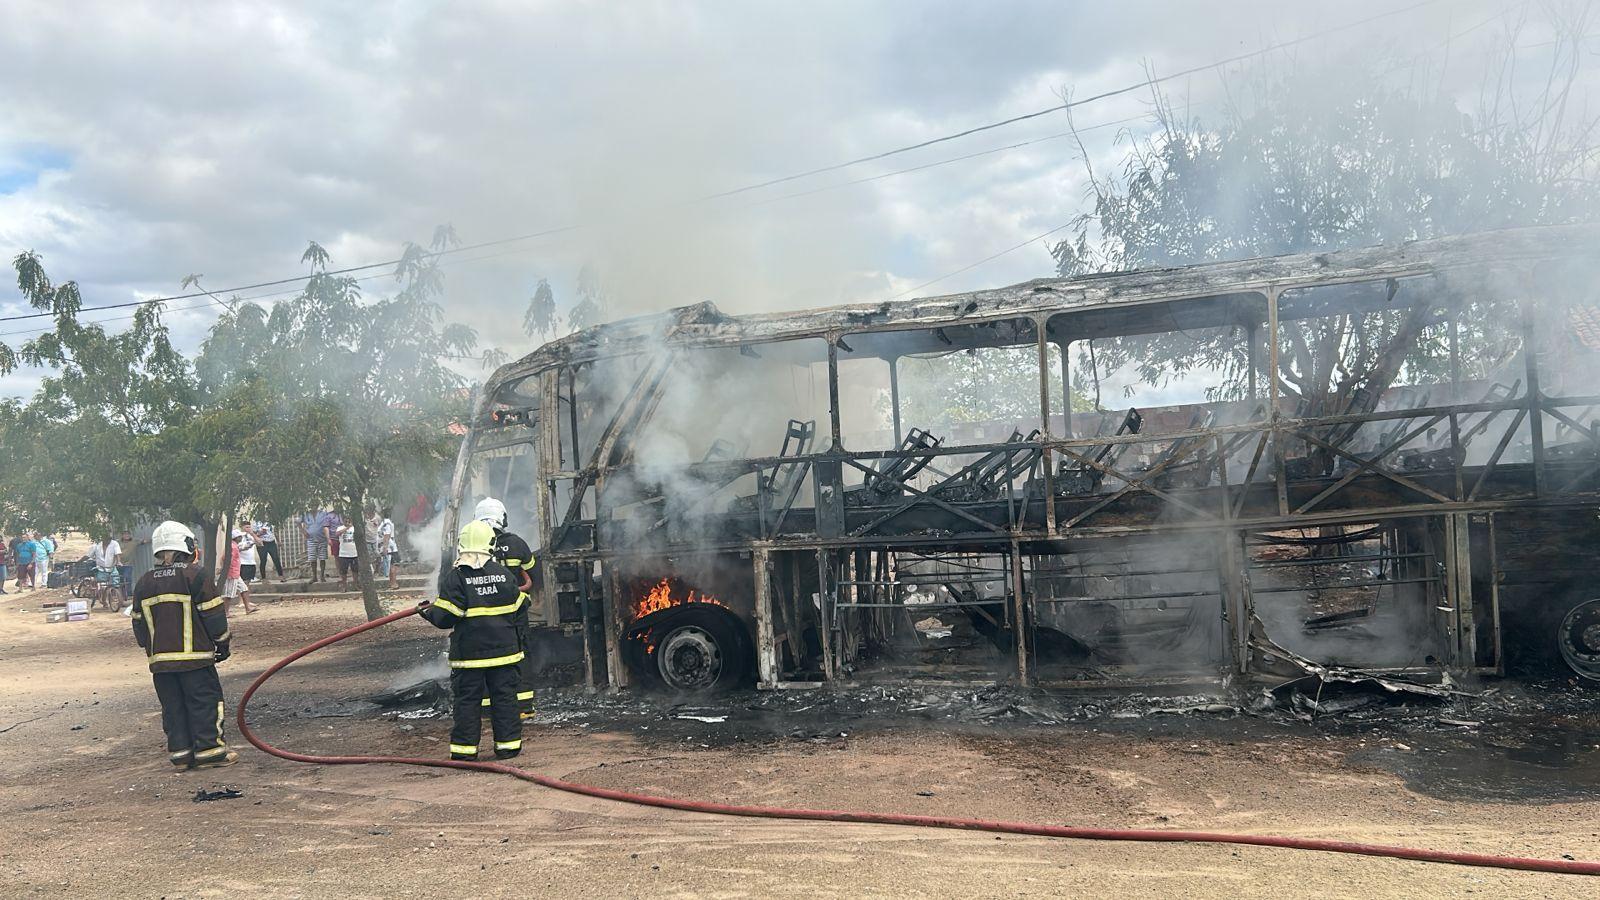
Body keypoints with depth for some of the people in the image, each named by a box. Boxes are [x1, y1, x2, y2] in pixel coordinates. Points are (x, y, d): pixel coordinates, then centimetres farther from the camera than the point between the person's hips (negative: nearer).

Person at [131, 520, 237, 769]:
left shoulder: (144, 583, 10)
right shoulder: (195, 575, -9)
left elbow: (139, 624, 17)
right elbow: (214, 615, -8)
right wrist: (224, 643, 4)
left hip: (160, 659, 5)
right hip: (194, 656, -5)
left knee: (173, 706, 11)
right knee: (205, 701, 1)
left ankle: (180, 751, 13)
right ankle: (209, 750, 1)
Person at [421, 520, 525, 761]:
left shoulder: (454, 577, -10)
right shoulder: (503, 574, 2)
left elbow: (445, 617, -13)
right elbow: (520, 606, 10)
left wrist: (428, 611, 7)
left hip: (469, 650, -3)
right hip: (503, 648, 3)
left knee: (466, 699, 5)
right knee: (505, 696, 10)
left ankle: (465, 749, 8)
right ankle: (508, 745, 13)